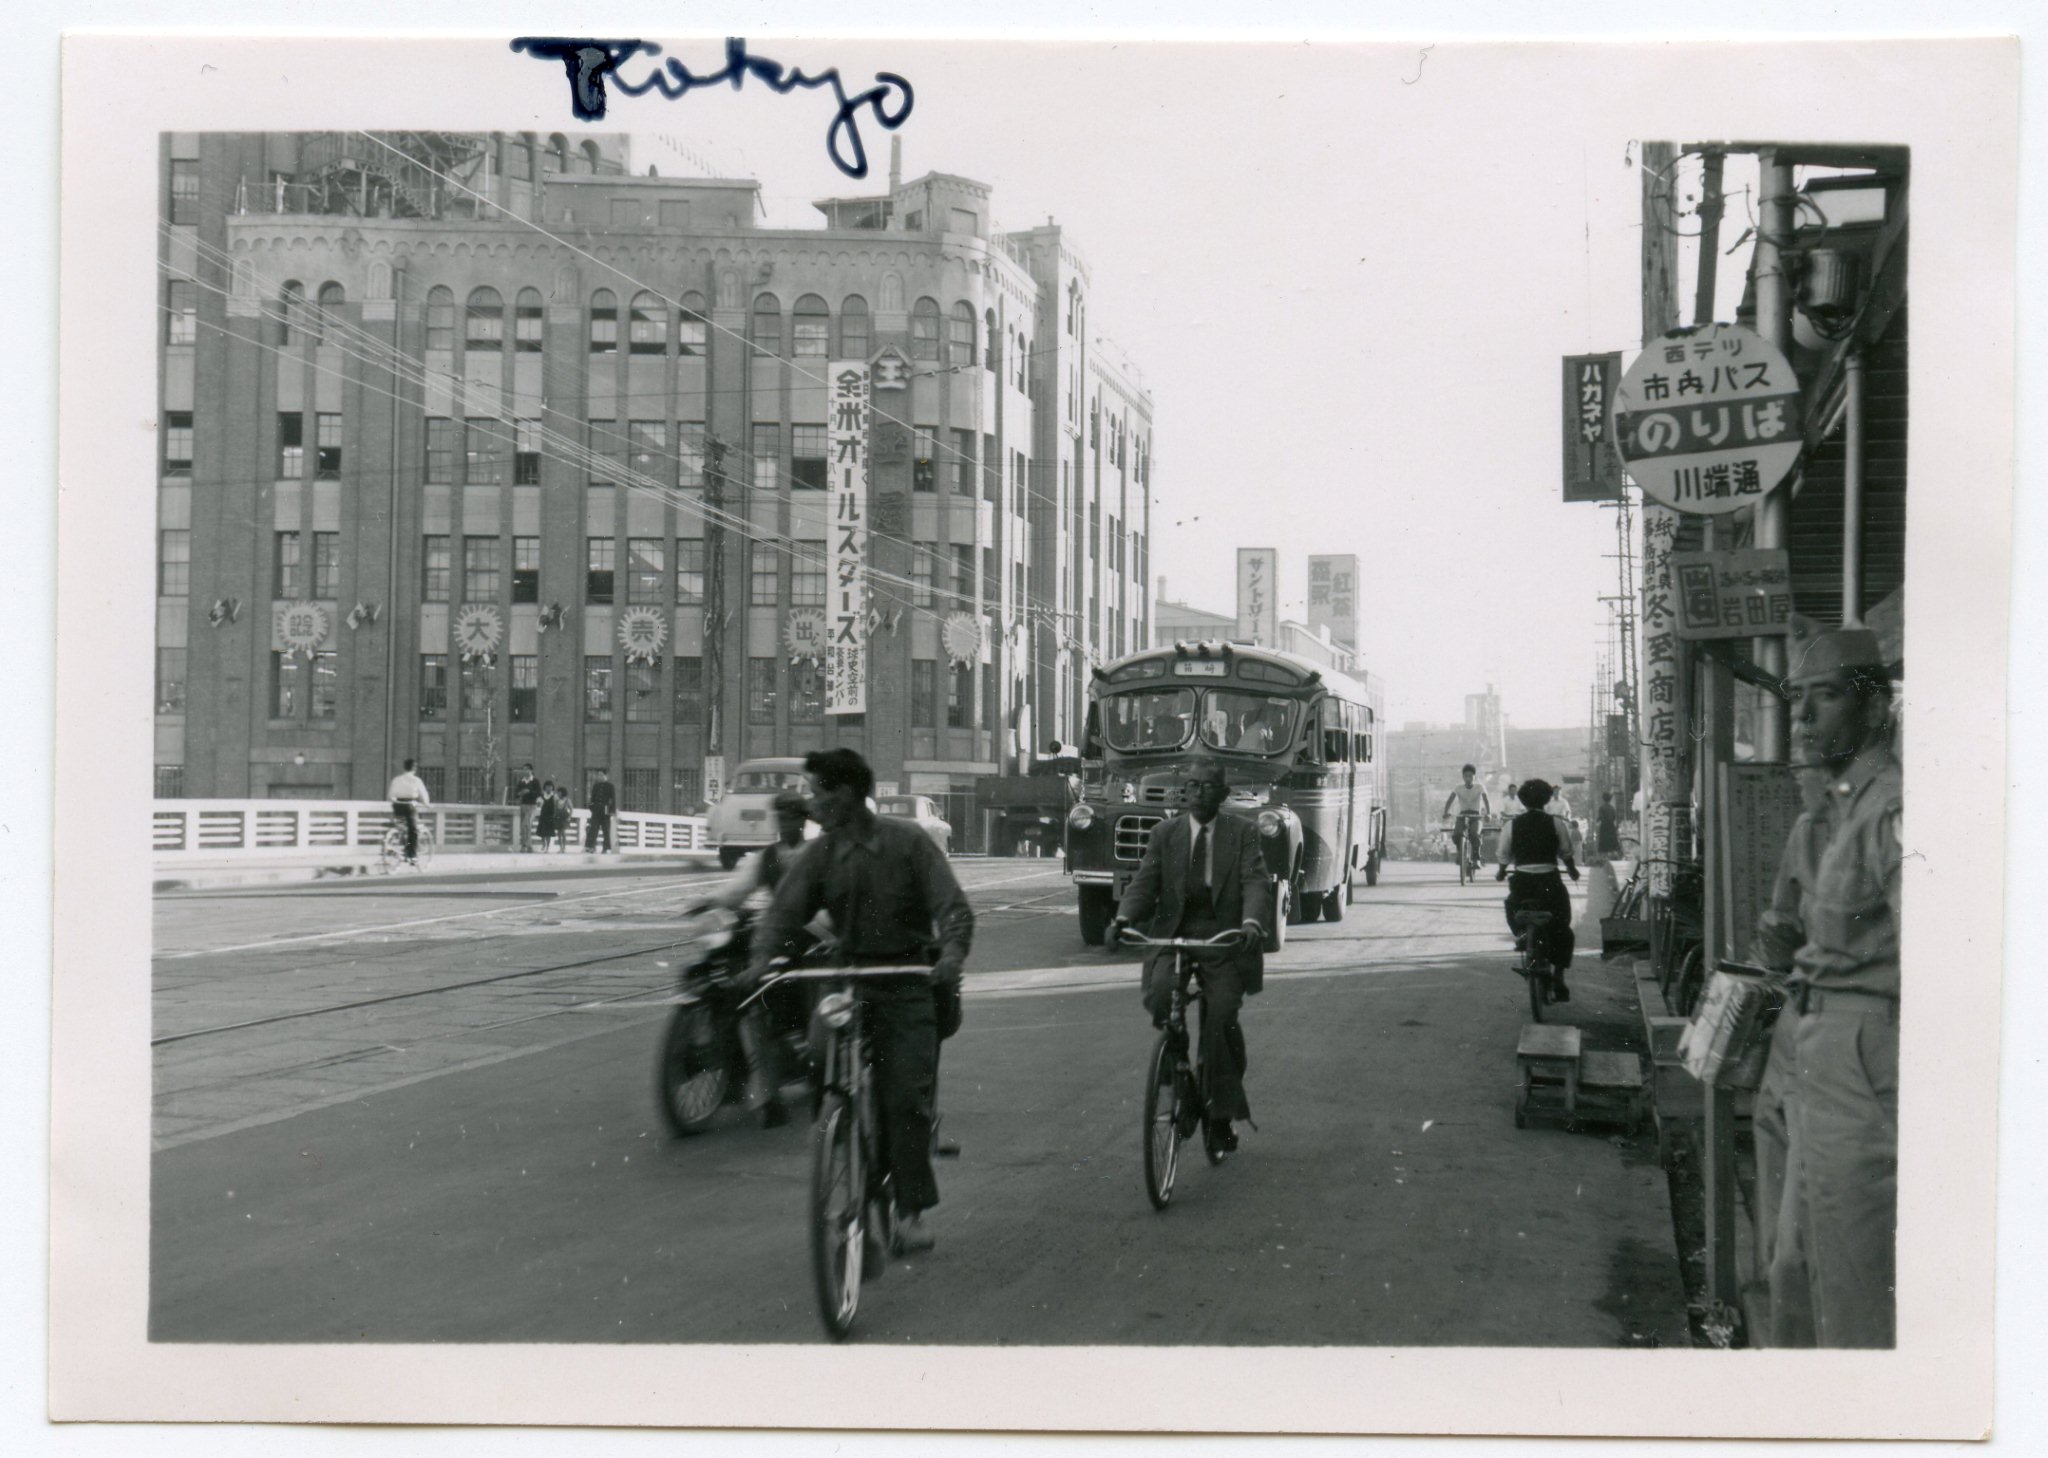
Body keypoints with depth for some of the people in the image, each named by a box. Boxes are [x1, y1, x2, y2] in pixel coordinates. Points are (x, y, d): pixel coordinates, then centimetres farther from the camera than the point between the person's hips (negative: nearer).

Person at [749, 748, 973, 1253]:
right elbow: (785, 908, -4)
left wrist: (953, 951, -29)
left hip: (908, 979, -3)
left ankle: (912, 1209, 0)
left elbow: (953, 905, -9)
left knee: (906, 1096, -10)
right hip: (851, 977, 3)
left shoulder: (908, 842, -5)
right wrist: (763, 955, -23)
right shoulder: (820, 854, 5)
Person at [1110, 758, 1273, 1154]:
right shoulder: (1165, 834, 11)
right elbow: (1144, 883, 2)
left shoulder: (1243, 833, 6)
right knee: (1158, 996, -26)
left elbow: (1256, 883, -7)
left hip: (1224, 936, -1)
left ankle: (1221, 1114, -2)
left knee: (1221, 1016, -17)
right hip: (1173, 933, 2)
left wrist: (1252, 924, -28)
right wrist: (1123, 919, -19)